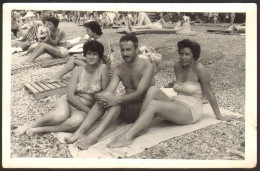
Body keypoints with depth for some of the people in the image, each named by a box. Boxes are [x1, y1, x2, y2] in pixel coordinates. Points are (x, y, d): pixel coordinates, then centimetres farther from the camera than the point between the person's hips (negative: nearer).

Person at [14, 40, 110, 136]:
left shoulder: (102, 69, -7)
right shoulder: (77, 70, -1)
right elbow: (70, 95, -8)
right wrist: (88, 110, -17)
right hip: (68, 101, 1)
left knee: (77, 121, -37)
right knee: (60, 115, -34)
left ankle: (42, 129, -25)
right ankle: (31, 125, -11)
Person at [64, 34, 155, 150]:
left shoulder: (146, 67, -12)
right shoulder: (119, 69, 6)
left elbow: (139, 93, -23)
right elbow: (109, 90, -7)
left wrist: (117, 99, -37)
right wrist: (100, 95, -31)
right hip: (126, 110, 5)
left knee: (117, 102, -33)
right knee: (104, 99, -22)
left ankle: (94, 136, -42)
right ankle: (80, 132, -30)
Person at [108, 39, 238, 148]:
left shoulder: (199, 69, -10)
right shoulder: (177, 66, 9)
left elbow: (209, 94, -6)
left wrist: (219, 117, 1)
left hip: (191, 112, -6)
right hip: (176, 106, 7)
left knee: (153, 104, -29)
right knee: (153, 90, -19)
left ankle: (127, 137, -36)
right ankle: (141, 127, -27)